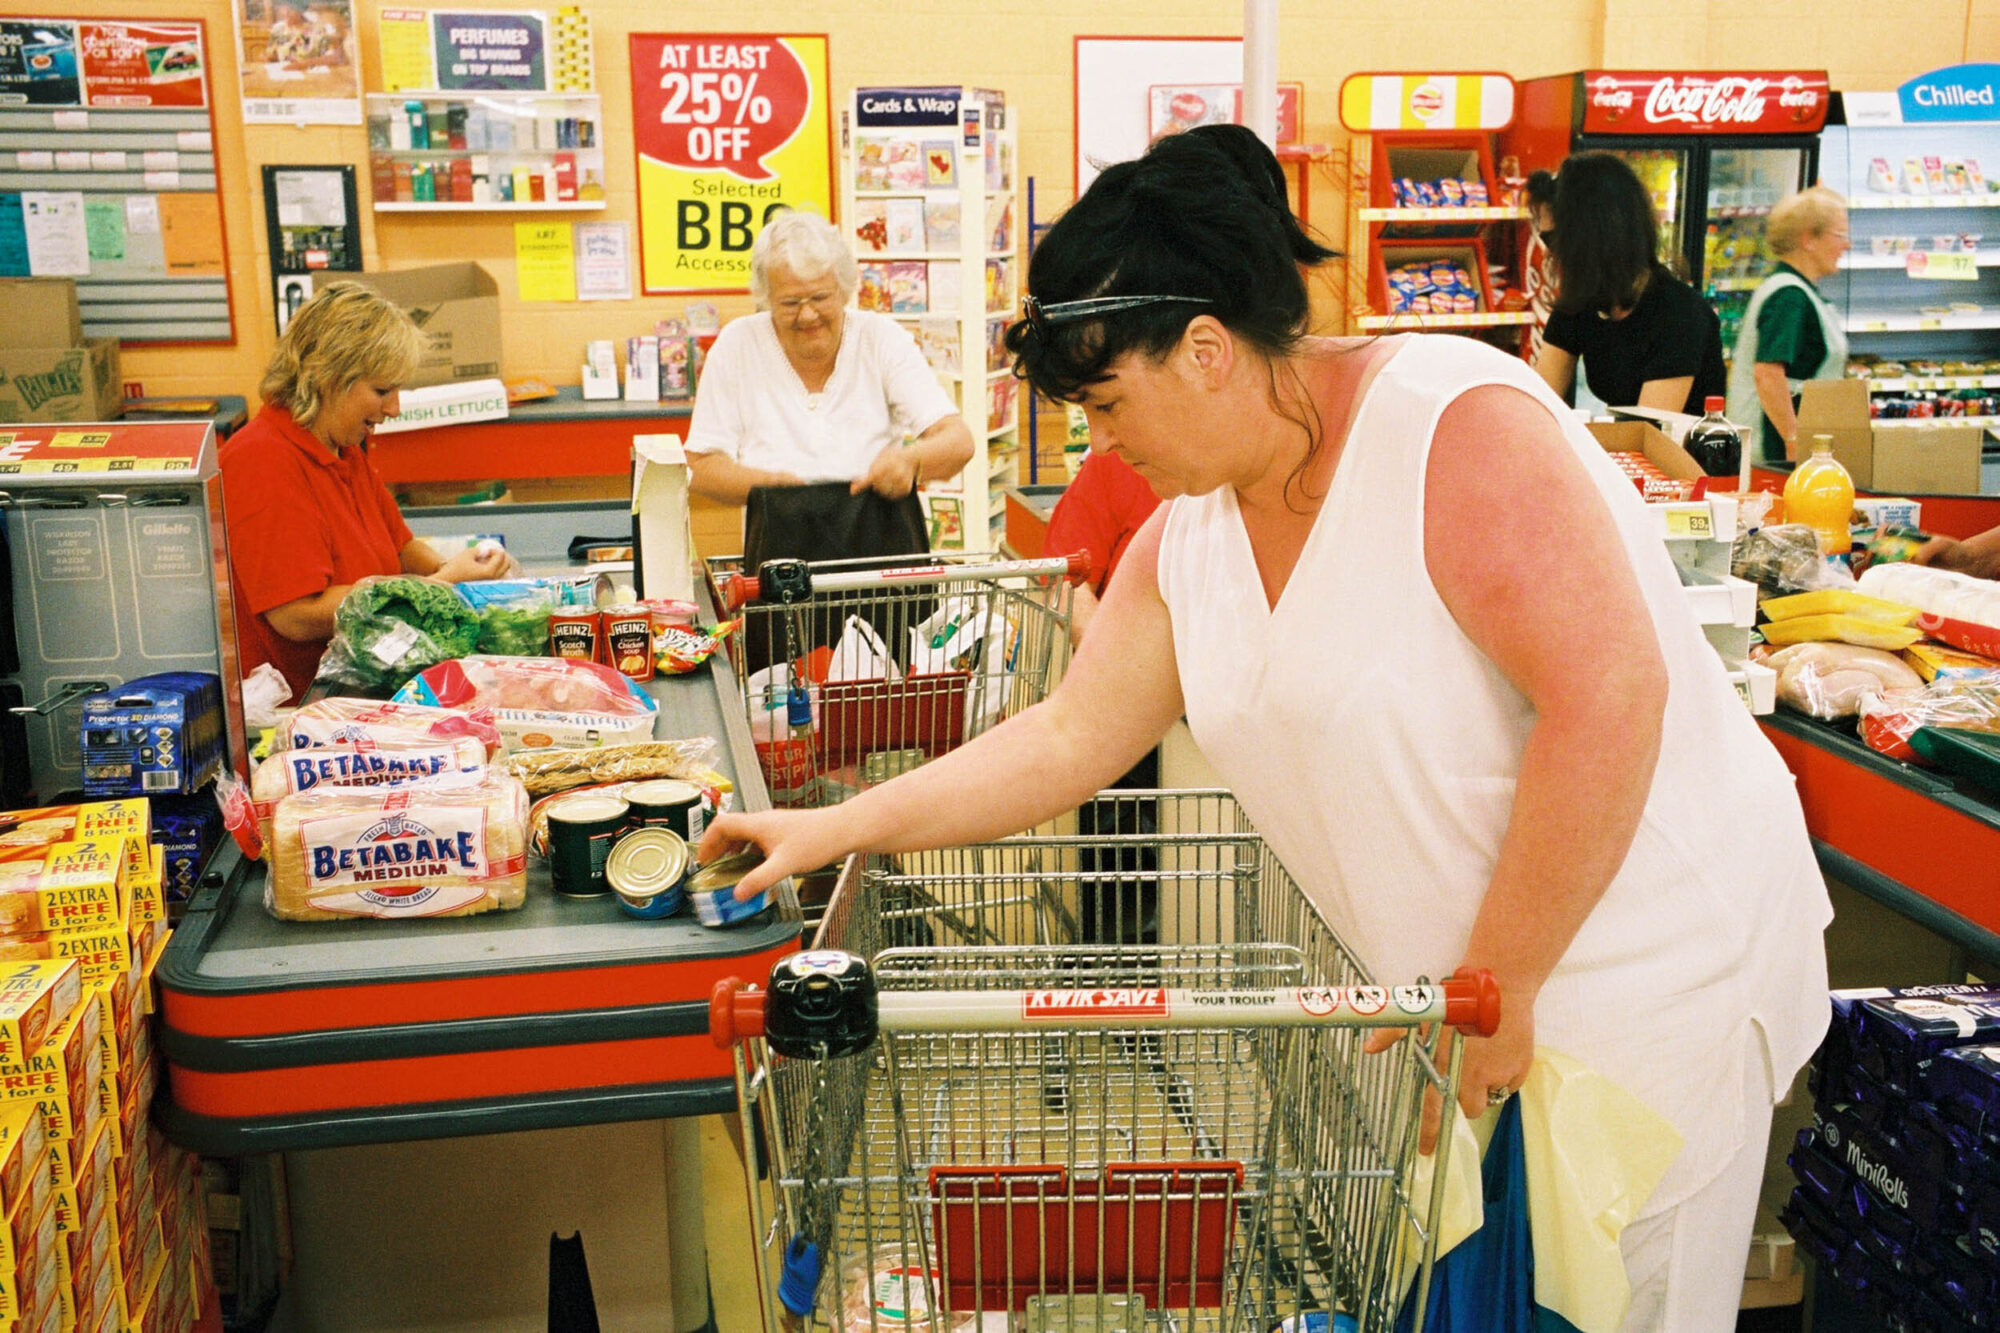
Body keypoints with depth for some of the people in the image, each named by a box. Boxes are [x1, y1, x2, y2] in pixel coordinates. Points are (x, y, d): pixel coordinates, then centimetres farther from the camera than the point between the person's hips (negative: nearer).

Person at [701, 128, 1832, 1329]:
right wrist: (838, 829, 10)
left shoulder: (1455, 427, -20)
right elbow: (1070, 740, 11)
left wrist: (1496, 988, -20)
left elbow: (1608, 701, -26)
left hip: (1649, 978, -7)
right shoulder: (1189, 536, 4)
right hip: (1469, 997, 7)